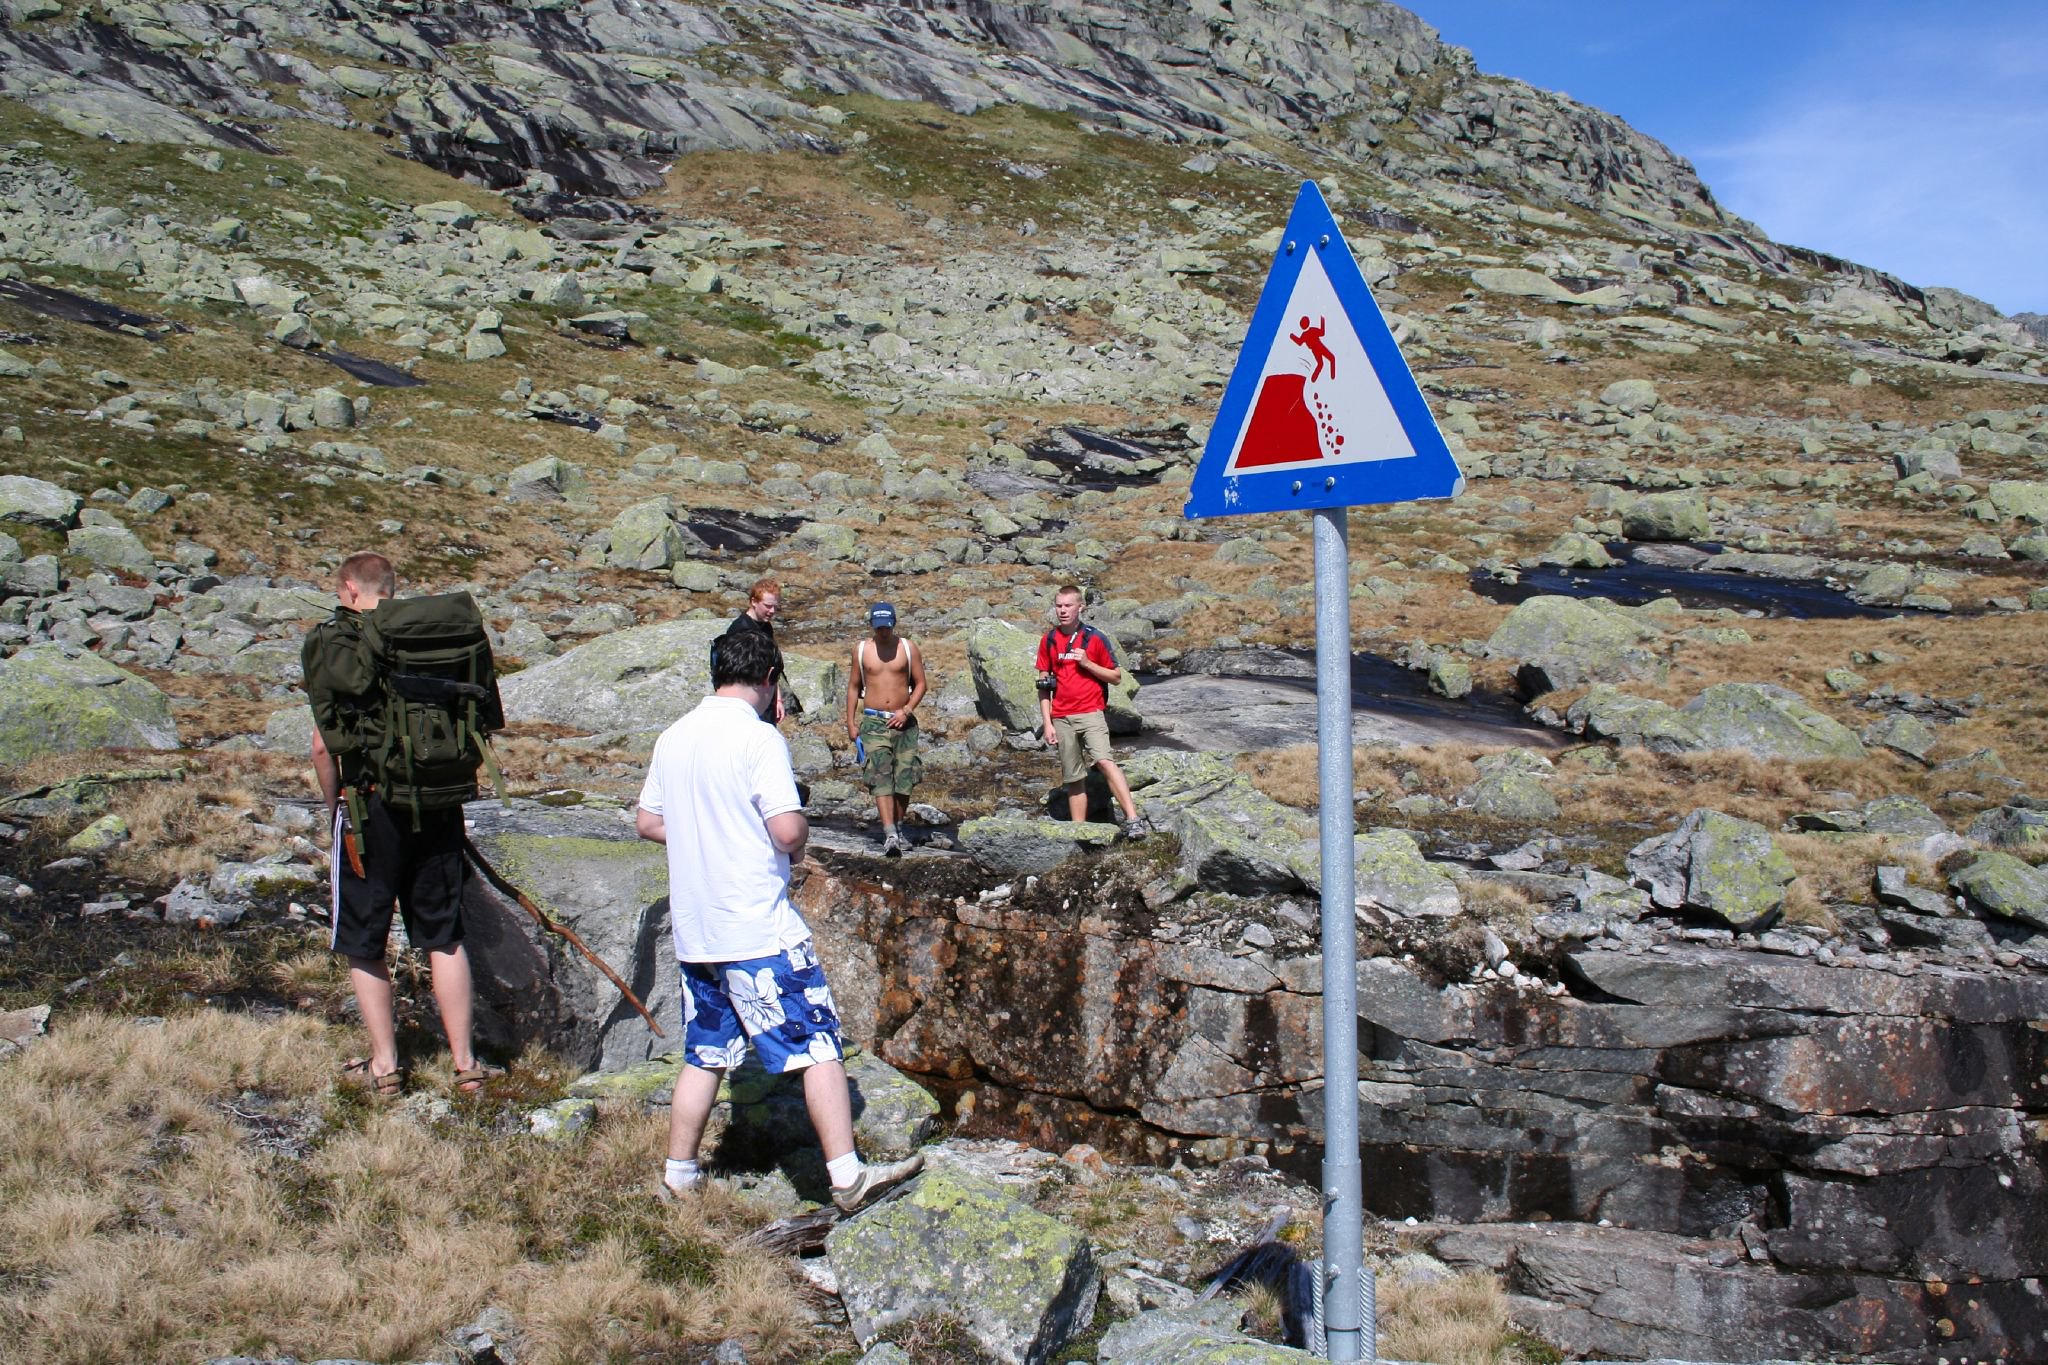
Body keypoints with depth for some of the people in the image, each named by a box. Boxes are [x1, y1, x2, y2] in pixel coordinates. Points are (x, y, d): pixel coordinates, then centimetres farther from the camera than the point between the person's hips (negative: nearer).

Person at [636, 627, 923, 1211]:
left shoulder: (673, 738, 8)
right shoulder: (759, 737, -14)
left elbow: (647, 822, 16)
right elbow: (788, 830, -21)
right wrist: (798, 842, 1)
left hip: (694, 930, 7)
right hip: (760, 928, -7)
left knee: (705, 1053, 17)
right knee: (818, 1045, -2)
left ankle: (678, 1175, 23)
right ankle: (848, 1175, -4)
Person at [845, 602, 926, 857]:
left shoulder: (908, 647, 4)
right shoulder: (861, 649, 6)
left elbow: (920, 683, 6)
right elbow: (854, 687, 12)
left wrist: (906, 710, -8)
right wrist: (851, 723, 7)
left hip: (903, 721, 1)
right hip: (873, 722, -1)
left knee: (904, 777, 1)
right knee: (881, 776, -15)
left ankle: (898, 828, 20)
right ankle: (890, 835, -23)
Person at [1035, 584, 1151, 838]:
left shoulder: (1094, 638, 2)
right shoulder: (1048, 641, 10)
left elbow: (1116, 677, 5)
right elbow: (1043, 685, 13)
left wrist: (1087, 663, -9)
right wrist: (1047, 723, 6)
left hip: (1091, 714, -4)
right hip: (1062, 719, 4)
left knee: (1103, 760, -25)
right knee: (1074, 779, 7)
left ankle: (1133, 820, -33)